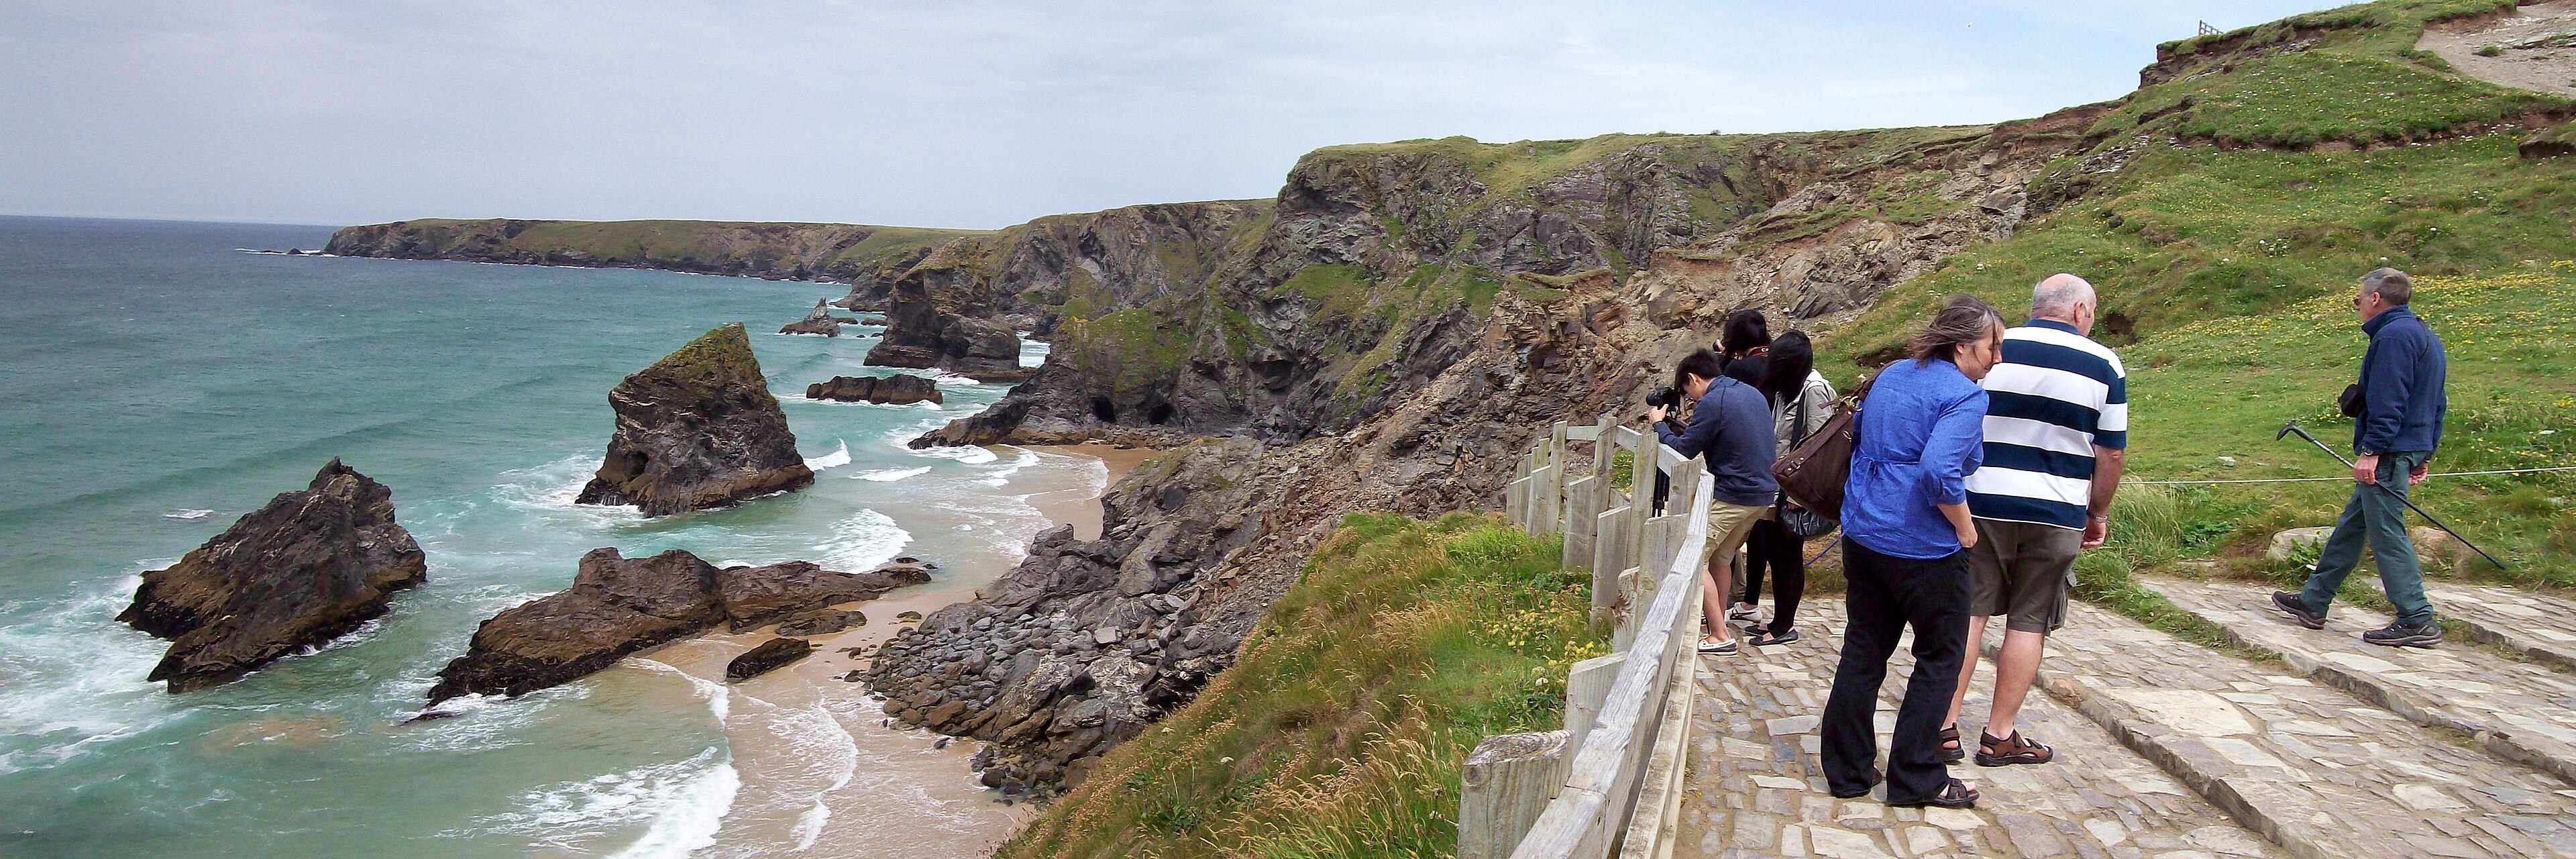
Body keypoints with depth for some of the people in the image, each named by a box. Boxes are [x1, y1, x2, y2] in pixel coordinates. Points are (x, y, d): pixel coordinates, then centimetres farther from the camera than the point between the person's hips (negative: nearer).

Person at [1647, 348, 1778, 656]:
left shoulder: (1711, 403, -16)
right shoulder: (1752, 393, 12)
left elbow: (1683, 451, -11)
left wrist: (1658, 424, 4)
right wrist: (1698, 422, 18)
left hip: (1732, 496, -9)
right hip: (1763, 493, 9)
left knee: (1694, 559, -3)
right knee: (1719, 557, 23)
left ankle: (1720, 636, -4)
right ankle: (1717, 616, 36)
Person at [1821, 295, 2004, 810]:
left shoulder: (1891, 376, 11)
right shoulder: (1964, 396, -15)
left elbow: (1858, 435, 24)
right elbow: (1939, 472, -28)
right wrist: (1964, 527, -14)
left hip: (1863, 535, 8)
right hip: (1924, 547, -8)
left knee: (1863, 652, 14)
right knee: (1940, 659, 8)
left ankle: (1847, 771, 20)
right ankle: (1916, 778, 13)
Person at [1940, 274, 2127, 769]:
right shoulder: (2105, 365, 0)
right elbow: (2110, 453, 3)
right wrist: (2099, 514, 15)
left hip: (1981, 503, 1)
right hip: (2055, 513, -1)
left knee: (1968, 613, 6)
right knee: (2028, 623, 7)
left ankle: (1945, 727, 6)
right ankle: (2000, 736, 12)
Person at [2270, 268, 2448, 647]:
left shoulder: (2393, 335, -14)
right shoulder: (2424, 335, 19)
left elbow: (2387, 401, -22)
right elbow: (2436, 402, 23)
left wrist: (2371, 451, -22)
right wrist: (2424, 453, 25)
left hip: (2387, 453, -11)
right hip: (2413, 446, 11)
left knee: (2387, 534, -7)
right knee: (2350, 526, 15)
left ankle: (2417, 621, -4)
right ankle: (2313, 602, 22)